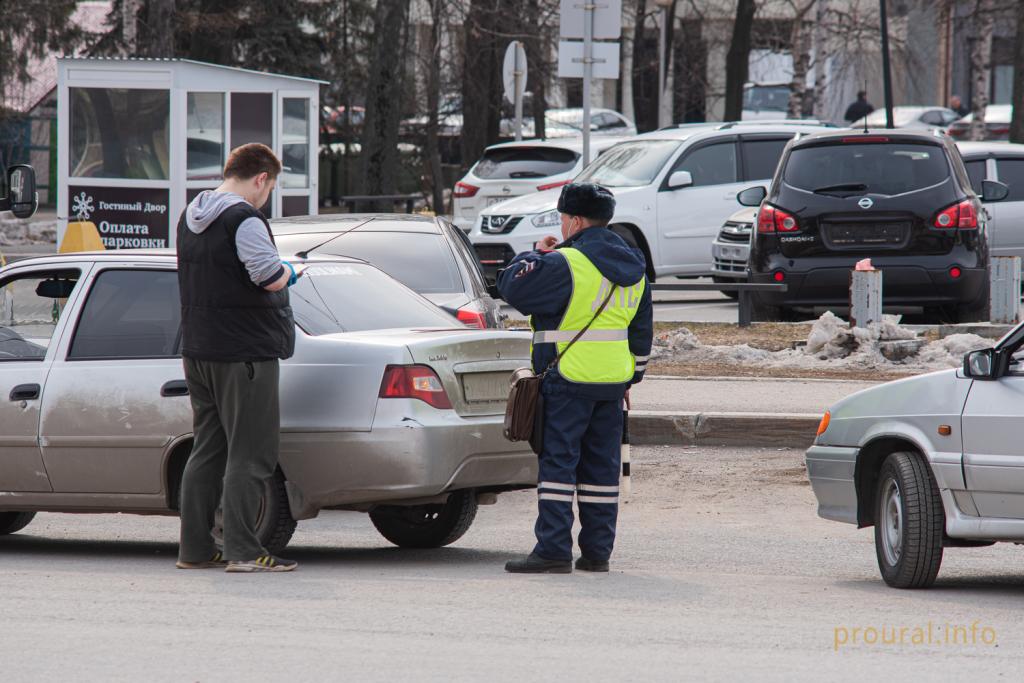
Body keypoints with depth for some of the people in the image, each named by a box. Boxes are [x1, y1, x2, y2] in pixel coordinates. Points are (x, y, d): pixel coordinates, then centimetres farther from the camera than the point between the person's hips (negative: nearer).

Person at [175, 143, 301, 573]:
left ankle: (195, 549, 15)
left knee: (207, 451, 14)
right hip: (244, 352, -9)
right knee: (250, 455, -5)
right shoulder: (244, 219, -15)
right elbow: (269, 276, -24)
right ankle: (243, 551, -8)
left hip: (197, 351, 9)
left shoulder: (190, 218, 14)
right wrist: (287, 272, -1)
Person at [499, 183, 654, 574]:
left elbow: (512, 287, -11)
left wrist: (536, 255, 5)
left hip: (569, 380, -7)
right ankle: (597, 552, 12)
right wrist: (631, 378, 26)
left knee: (557, 462, -5)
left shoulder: (566, 265, -14)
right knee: (601, 465, 11)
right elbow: (642, 331, 19)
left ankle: (553, 551, -9)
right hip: (613, 380, 7)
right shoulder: (632, 269, 13)